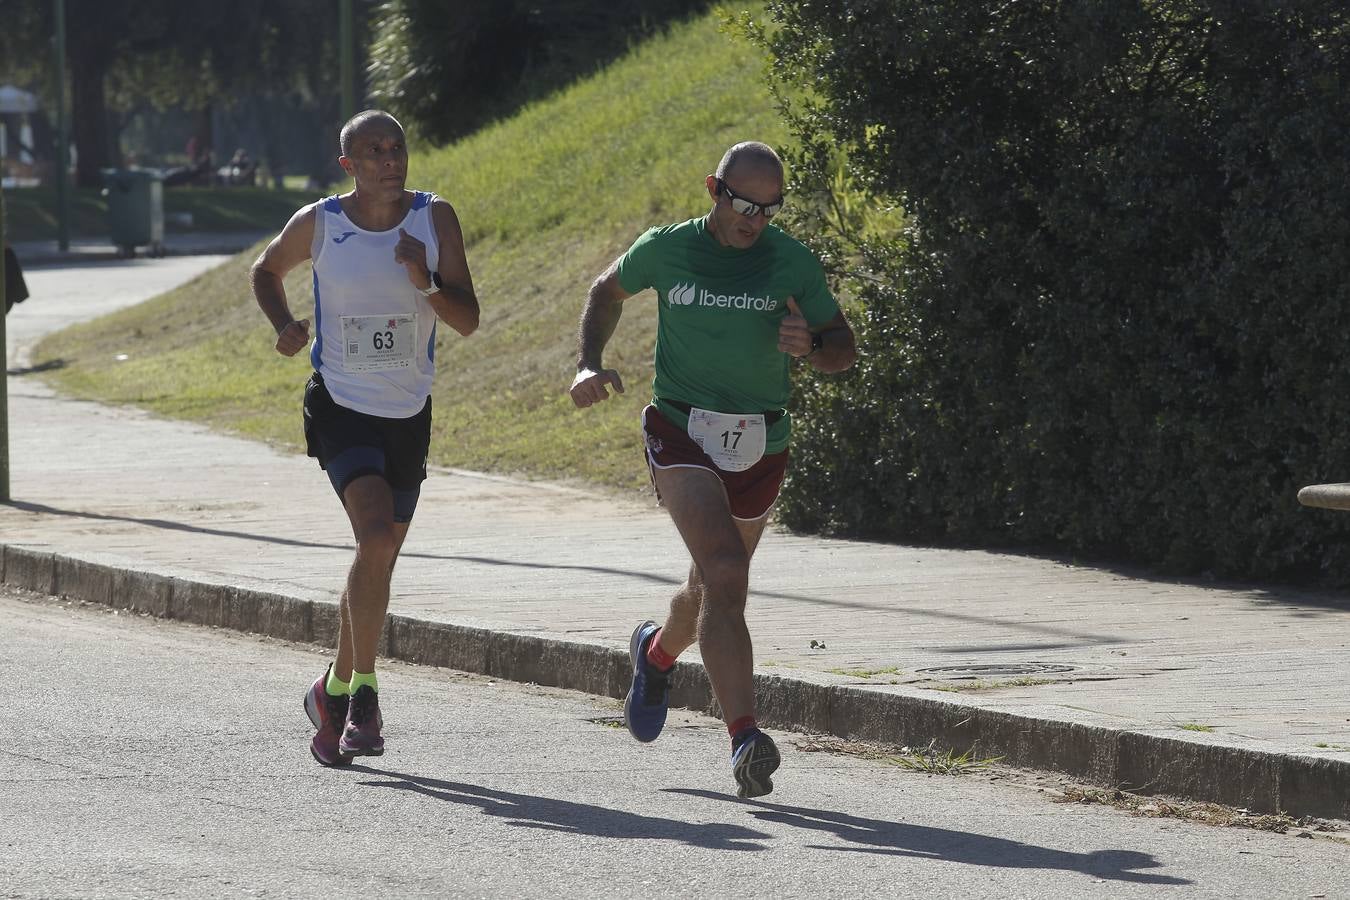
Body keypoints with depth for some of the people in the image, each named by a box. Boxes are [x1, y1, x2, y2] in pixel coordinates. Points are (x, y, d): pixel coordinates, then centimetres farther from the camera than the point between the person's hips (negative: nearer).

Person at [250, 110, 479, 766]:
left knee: (377, 559, 12)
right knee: (377, 534, -24)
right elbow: (267, 270, 15)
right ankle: (364, 694, -17)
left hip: (409, 415, 3)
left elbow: (467, 321, -5)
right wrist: (284, 326, -4)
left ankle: (334, 690, 32)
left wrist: (426, 284, -24)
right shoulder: (318, 224, -6)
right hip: (341, 407, -3)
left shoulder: (435, 218, -4)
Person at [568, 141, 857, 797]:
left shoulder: (794, 263, -3)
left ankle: (658, 652, 56)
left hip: (759, 448, 3)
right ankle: (745, 738, -29)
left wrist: (812, 346, -19)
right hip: (682, 433, -3)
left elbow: (844, 350, 5)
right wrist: (590, 365, 2)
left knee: (714, 585, 20)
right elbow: (608, 293, 17)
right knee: (725, 576, -24)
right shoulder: (665, 249, -3)